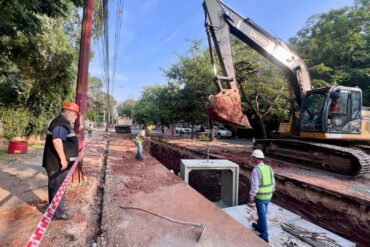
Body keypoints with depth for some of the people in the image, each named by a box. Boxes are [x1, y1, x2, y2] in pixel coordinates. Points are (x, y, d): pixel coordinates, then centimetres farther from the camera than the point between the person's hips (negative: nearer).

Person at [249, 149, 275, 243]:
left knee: (262, 215, 7)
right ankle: (259, 226, 45)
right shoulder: (269, 168, -2)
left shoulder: (255, 170, -24)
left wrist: (251, 196, -11)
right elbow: (273, 183, 6)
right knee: (262, 212, 25)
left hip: (260, 196, -7)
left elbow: (254, 186, -23)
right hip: (268, 196, 7)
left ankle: (264, 236, 20)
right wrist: (271, 192, 19)